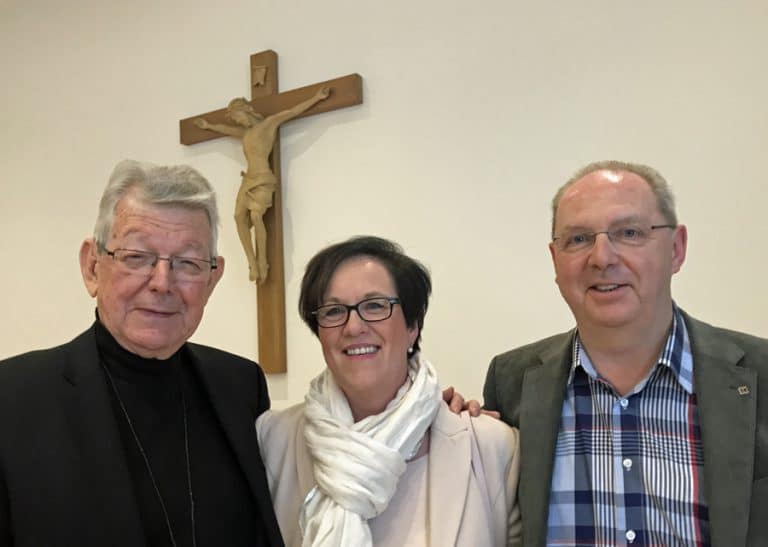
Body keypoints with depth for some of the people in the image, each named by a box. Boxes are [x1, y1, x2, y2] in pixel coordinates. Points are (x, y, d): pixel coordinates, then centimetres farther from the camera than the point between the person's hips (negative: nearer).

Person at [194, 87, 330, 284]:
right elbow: (226, 129, 42)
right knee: (239, 215, -14)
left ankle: (262, 262, -20)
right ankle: (252, 263, -18)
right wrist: (208, 126, 57)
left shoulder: (269, 123, 5)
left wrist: (317, 97, -9)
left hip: (262, 177, -7)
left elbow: (293, 111, -2)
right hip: (249, 178, 7)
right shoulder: (245, 133, 25)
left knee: (256, 216, -23)